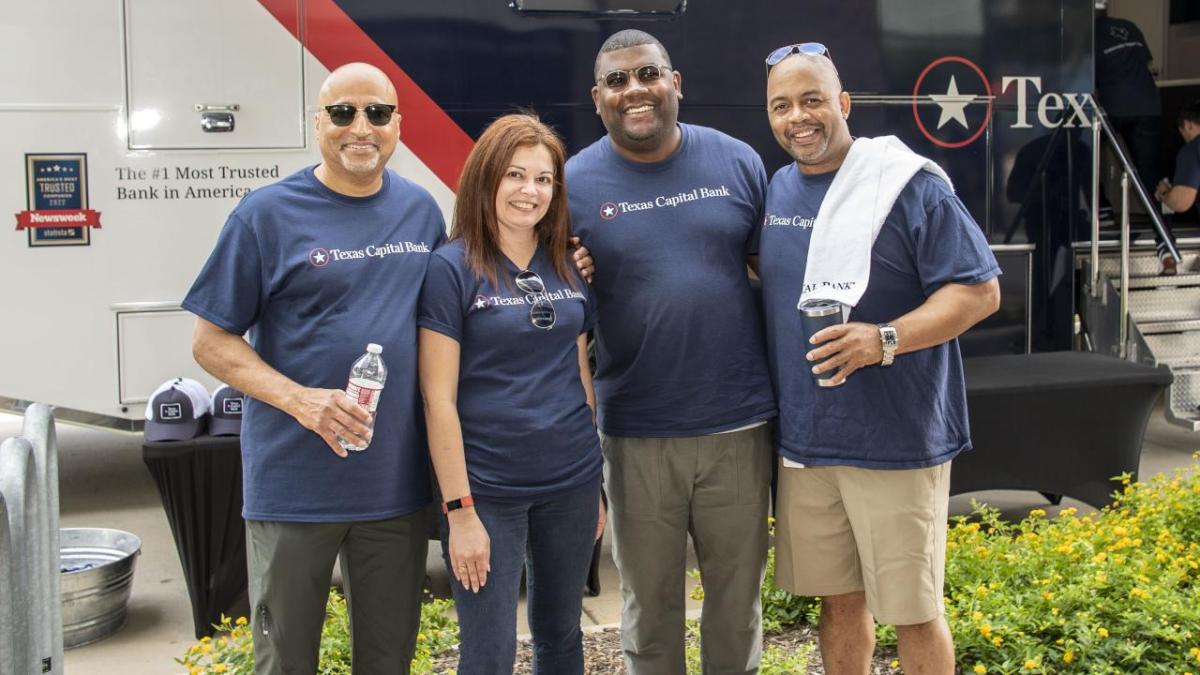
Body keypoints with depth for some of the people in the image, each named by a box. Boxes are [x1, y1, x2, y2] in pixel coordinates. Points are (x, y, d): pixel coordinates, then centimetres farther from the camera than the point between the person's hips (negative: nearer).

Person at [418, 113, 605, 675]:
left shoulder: (568, 268, 6)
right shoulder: (452, 268, -9)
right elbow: (439, 398, -11)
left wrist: (594, 486, 13)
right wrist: (460, 510, -14)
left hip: (570, 485, 5)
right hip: (488, 492, -5)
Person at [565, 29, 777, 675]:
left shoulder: (736, 161, 1)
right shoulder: (574, 183, -3)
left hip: (739, 424, 1)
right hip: (636, 435, -1)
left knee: (738, 592, 16)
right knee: (649, 601, 14)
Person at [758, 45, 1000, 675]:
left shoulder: (908, 184, -9)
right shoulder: (775, 191, 9)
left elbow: (980, 290, -12)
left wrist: (886, 340, -25)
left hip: (897, 441, -5)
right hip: (803, 440, 5)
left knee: (912, 612, 5)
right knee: (838, 598, 16)